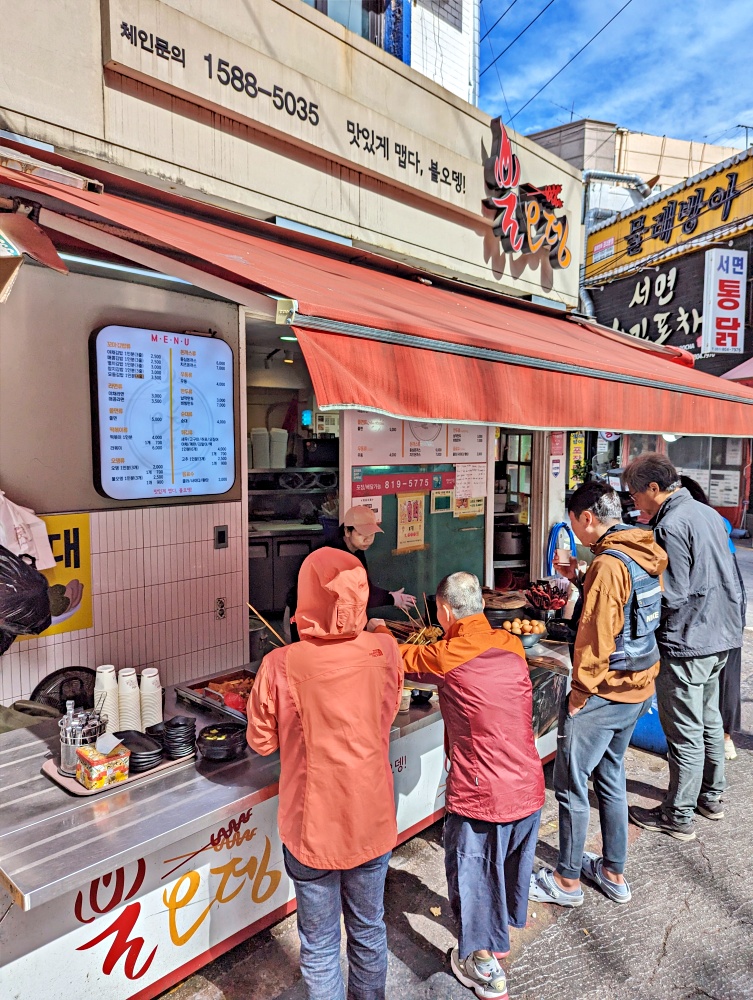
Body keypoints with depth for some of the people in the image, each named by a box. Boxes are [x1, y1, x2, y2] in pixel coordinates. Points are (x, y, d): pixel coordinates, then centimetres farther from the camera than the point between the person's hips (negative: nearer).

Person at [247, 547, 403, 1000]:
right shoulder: (385, 651, -16)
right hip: (371, 822, 3)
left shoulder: (281, 666, -23)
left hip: (312, 827, -2)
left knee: (320, 945, 20)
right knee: (369, 930, 26)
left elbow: (263, 741, -7)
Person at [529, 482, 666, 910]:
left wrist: (582, 690, -13)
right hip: (639, 687, 9)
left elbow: (597, 635, -24)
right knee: (611, 775, 22)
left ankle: (568, 880, 22)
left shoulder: (609, 565, -23)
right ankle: (614, 872, 35)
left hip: (605, 693, -9)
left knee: (572, 783, 6)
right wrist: (585, 578, 15)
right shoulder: (647, 556, 4)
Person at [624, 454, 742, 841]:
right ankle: (711, 796, 38)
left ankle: (678, 817, 15)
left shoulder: (671, 526, -21)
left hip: (686, 642, -10)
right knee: (709, 721, 22)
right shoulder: (708, 513, 8)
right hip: (720, 635, 10)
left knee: (685, 733, 2)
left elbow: (671, 596, -23)